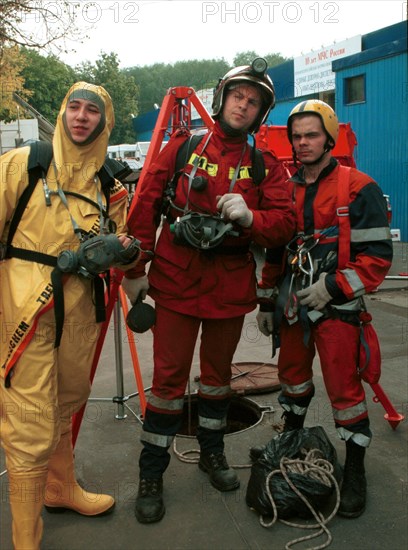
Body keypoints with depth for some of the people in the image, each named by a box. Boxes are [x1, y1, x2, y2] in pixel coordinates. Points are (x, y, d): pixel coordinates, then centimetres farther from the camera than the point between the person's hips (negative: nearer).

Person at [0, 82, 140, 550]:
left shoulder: (109, 185, 10)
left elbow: (120, 255, 18)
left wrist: (126, 249, -6)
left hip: (79, 311, 6)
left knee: (64, 406, 23)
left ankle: (61, 488, 47)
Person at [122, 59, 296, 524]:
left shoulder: (265, 166, 5)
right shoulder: (182, 147, 1)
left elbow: (285, 223, -4)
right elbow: (145, 206, -1)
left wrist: (249, 217, -24)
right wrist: (136, 269, -4)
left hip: (230, 289, 3)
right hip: (176, 283, -2)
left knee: (218, 372, 17)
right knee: (169, 377, 1)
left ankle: (212, 452, 38)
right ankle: (151, 474, 17)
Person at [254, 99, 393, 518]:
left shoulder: (358, 189, -9)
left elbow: (378, 255, -12)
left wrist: (332, 287, -18)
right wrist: (267, 302, 15)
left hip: (337, 307, -6)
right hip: (293, 306, 6)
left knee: (343, 387, -2)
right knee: (292, 374, 19)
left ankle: (355, 471, 15)